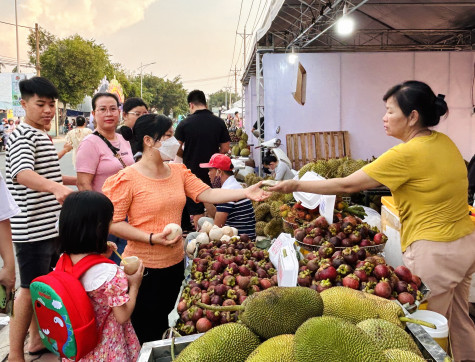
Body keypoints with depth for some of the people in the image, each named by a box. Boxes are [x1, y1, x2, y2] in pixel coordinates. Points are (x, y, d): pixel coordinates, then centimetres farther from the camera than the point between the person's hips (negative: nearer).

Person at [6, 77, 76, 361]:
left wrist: (77, 180, 25)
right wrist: (56, 187, -52)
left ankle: (37, 339, 33)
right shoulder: (22, 136, -15)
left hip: (51, 226, 9)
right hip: (31, 228, -9)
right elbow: (22, 174, -35)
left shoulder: (44, 137, 15)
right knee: (30, 289, -1)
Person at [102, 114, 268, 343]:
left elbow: (207, 194, -3)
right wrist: (152, 238, -24)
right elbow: (113, 223, -15)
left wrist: (246, 193, -14)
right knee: (146, 335, 8)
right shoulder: (127, 179, -14)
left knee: (168, 325, 22)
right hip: (144, 266, -6)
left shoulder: (179, 172, 5)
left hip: (175, 262, 6)